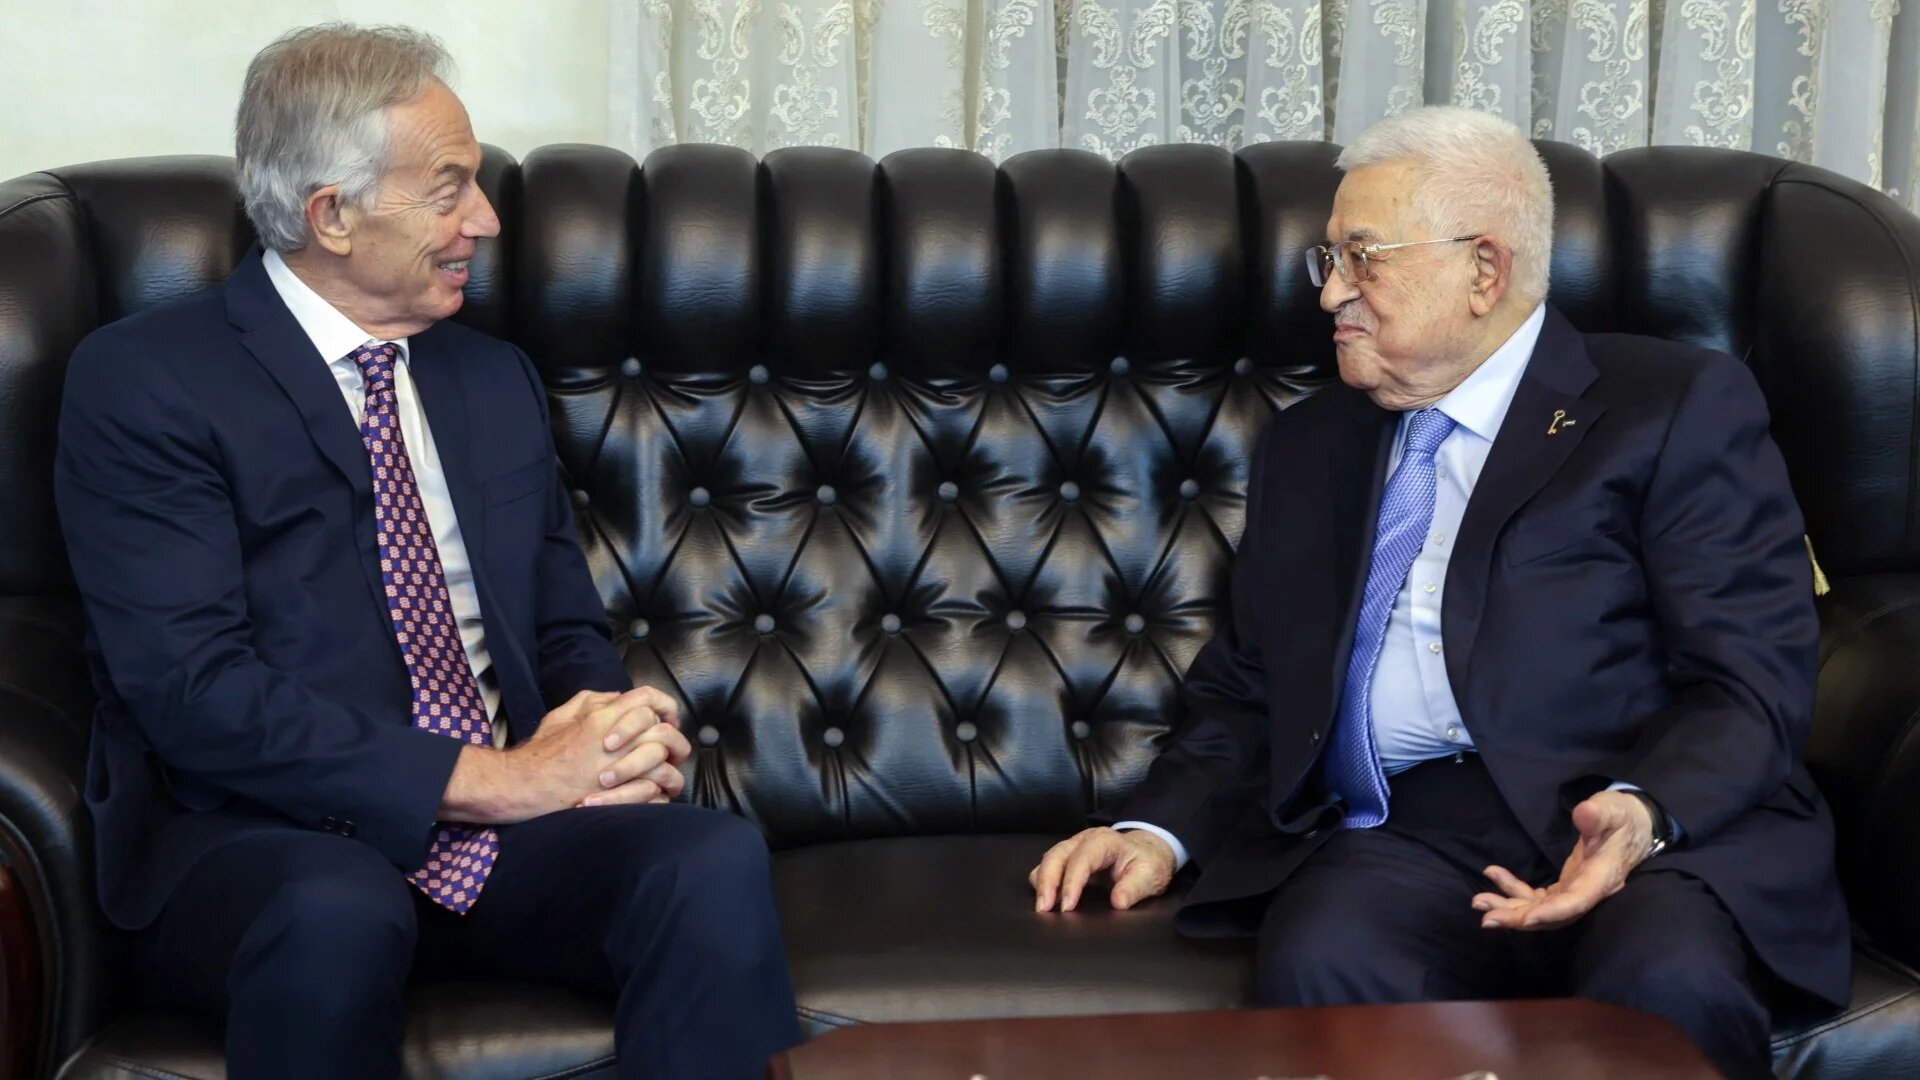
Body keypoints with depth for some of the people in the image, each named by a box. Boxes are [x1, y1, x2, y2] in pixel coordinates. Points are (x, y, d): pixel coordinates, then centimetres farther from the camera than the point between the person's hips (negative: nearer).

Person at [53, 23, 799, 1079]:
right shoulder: (142, 379, -3)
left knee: (717, 860, -27)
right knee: (338, 910, -39)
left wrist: (618, 725, -5)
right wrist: (486, 779, -19)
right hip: (254, 842, -4)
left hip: (504, 832, 4)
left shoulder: (495, 378, 18)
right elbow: (192, 685, -13)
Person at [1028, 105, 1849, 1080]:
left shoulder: (1678, 407, 8)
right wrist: (1157, 830, 3)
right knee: (1317, 960, -32)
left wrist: (1644, 814, -21)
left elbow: (1752, 679, -1)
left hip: (1672, 827, -2)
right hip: (1405, 841, 3)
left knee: (1668, 982, -36)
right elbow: (1244, 689, 23)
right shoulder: (1306, 448, 24)